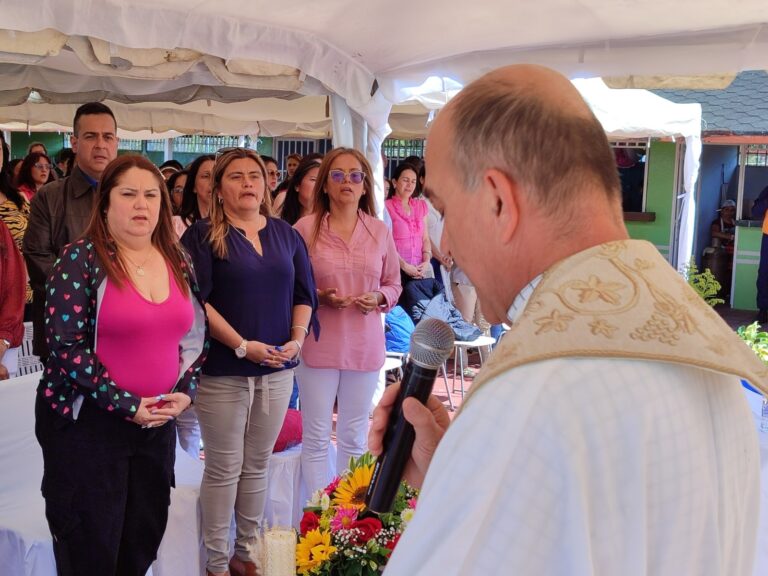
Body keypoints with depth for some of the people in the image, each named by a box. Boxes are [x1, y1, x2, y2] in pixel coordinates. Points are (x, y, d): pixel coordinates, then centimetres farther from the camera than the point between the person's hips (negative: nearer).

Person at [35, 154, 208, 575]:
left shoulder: (177, 260, 5)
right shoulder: (81, 259, -11)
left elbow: (195, 333, 12)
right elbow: (65, 345, -17)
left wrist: (184, 391, -3)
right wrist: (126, 404, -18)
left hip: (158, 421, 5)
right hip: (87, 422, -5)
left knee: (144, 540, 14)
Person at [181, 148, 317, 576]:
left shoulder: (286, 234, 9)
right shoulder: (203, 236, -4)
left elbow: (304, 294, 10)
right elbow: (197, 301, -12)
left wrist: (297, 339, -6)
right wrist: (243, 345, -18)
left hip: (278, 368, 4)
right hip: (223, 369, -4)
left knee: (258, 465, 12)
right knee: (224, 469, 3)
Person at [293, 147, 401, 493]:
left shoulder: (379, 230, 5)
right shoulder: (306, 228, -6)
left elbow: (393, 284, 12)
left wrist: (379, 298, -9)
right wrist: (318, 296, -17)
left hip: (365, 344, 3)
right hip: (319, 344, -3)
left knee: (355, 437, 14)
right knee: (316, 437, 4)